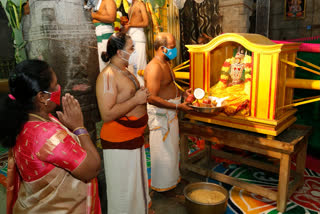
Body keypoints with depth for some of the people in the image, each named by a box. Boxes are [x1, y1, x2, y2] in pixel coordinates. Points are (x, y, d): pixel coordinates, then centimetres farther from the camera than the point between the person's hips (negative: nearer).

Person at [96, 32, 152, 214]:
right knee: (124, 191, 7)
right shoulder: (107, 76, -20)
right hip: (119, 143, -10)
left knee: (137, 183, 27)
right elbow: (107, 114, -28)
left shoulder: (125, 71, 9)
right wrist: (136, 99, -23)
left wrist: (143, 94, 8)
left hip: (135, 137, 10)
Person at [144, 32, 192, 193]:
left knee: (172, 148, 21)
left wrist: (182, 93, 8)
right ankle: (161, 185, 23)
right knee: (163, 150, 3)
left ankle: (172, 178, 40)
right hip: (160, 113, -10)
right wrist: (177, 106, -30)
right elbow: (152, 98, -29)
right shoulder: (154, 67, -23)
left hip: (170, 112, 10)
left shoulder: (165, 63, 10)